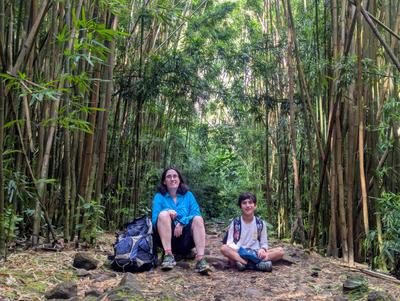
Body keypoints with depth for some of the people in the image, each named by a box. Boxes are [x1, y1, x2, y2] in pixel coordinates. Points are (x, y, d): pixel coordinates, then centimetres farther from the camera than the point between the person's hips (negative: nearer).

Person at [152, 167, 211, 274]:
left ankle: (200, 260, -39)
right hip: (166, 238, -1)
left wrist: (182, 223, -19)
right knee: (164, 214, -25)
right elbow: (155, 220, -5)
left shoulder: (188, 195, 11)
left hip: (185, 238, 1)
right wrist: (168, 213, -24)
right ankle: (168, 256, -33)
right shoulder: (159, 196, 6)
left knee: (198, 219, -25)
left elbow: (196, 214, -3)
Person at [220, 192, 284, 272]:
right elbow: (229, 243, -3)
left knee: (280, 251, -19)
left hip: (255, 254, 2)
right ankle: (258, 264, -41)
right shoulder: (235, 223, 0)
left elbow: (264, 243, 8)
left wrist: (262, 249, -16)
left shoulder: (261, 223, 5)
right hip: (239, 253, -2)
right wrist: (238, 249, -24)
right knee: (224, 248, -31)